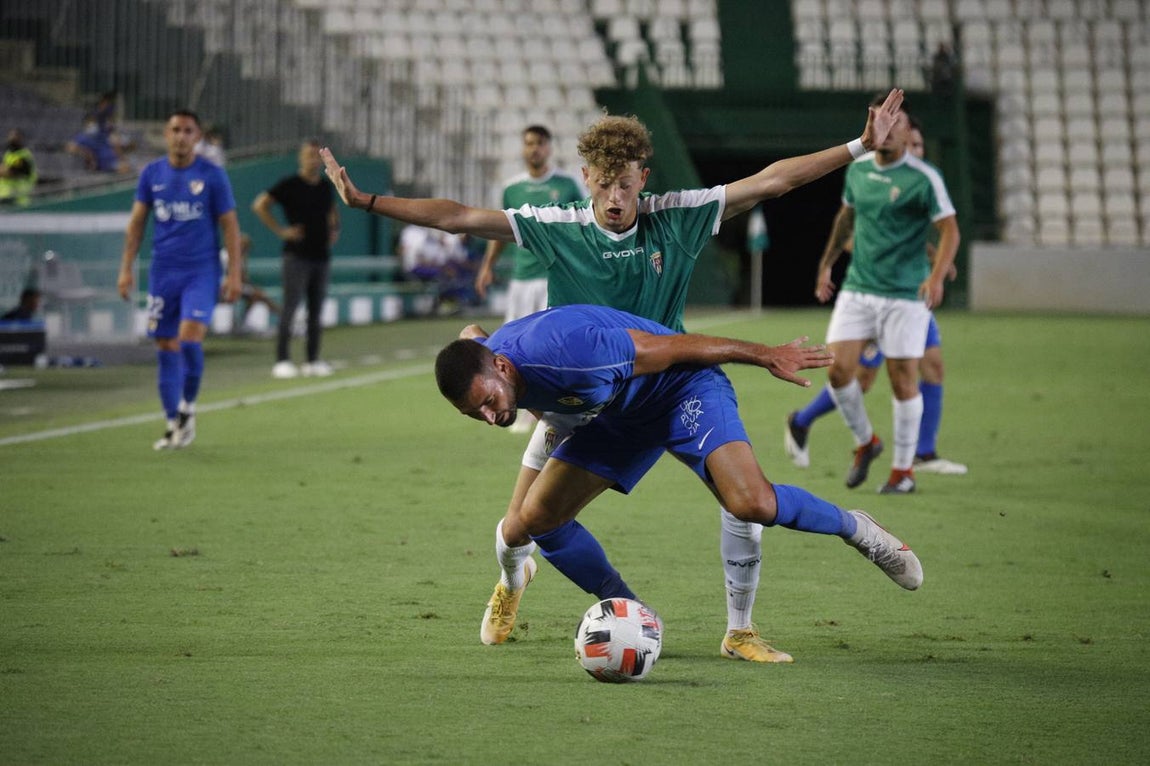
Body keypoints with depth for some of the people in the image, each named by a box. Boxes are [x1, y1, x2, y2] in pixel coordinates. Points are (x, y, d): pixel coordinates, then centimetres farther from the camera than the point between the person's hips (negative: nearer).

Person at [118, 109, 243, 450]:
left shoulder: (212, 176, -3)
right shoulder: (152, 174, 5)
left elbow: (229, 226, 0)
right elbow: (137, 222, 10)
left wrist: (234, 274, -5)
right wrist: (127, 268, 3)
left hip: (201, 271, -3)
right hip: (163, 271, 3)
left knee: (190, 338, -19)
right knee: (166, 348, 4)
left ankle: (188, 407, 3)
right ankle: (173, 423, 14)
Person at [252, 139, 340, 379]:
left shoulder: (326, 187, 13)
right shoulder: (289, 185, -5)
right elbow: (260, 205, -8)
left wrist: (334, 231, 15)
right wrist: (281, 231, -11)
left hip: (321, 256, 6)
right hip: (297, 256, -6)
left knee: (316, 310, 7)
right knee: (290, 307, -9)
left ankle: (313, 361, 12)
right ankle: (282, 361, -8)